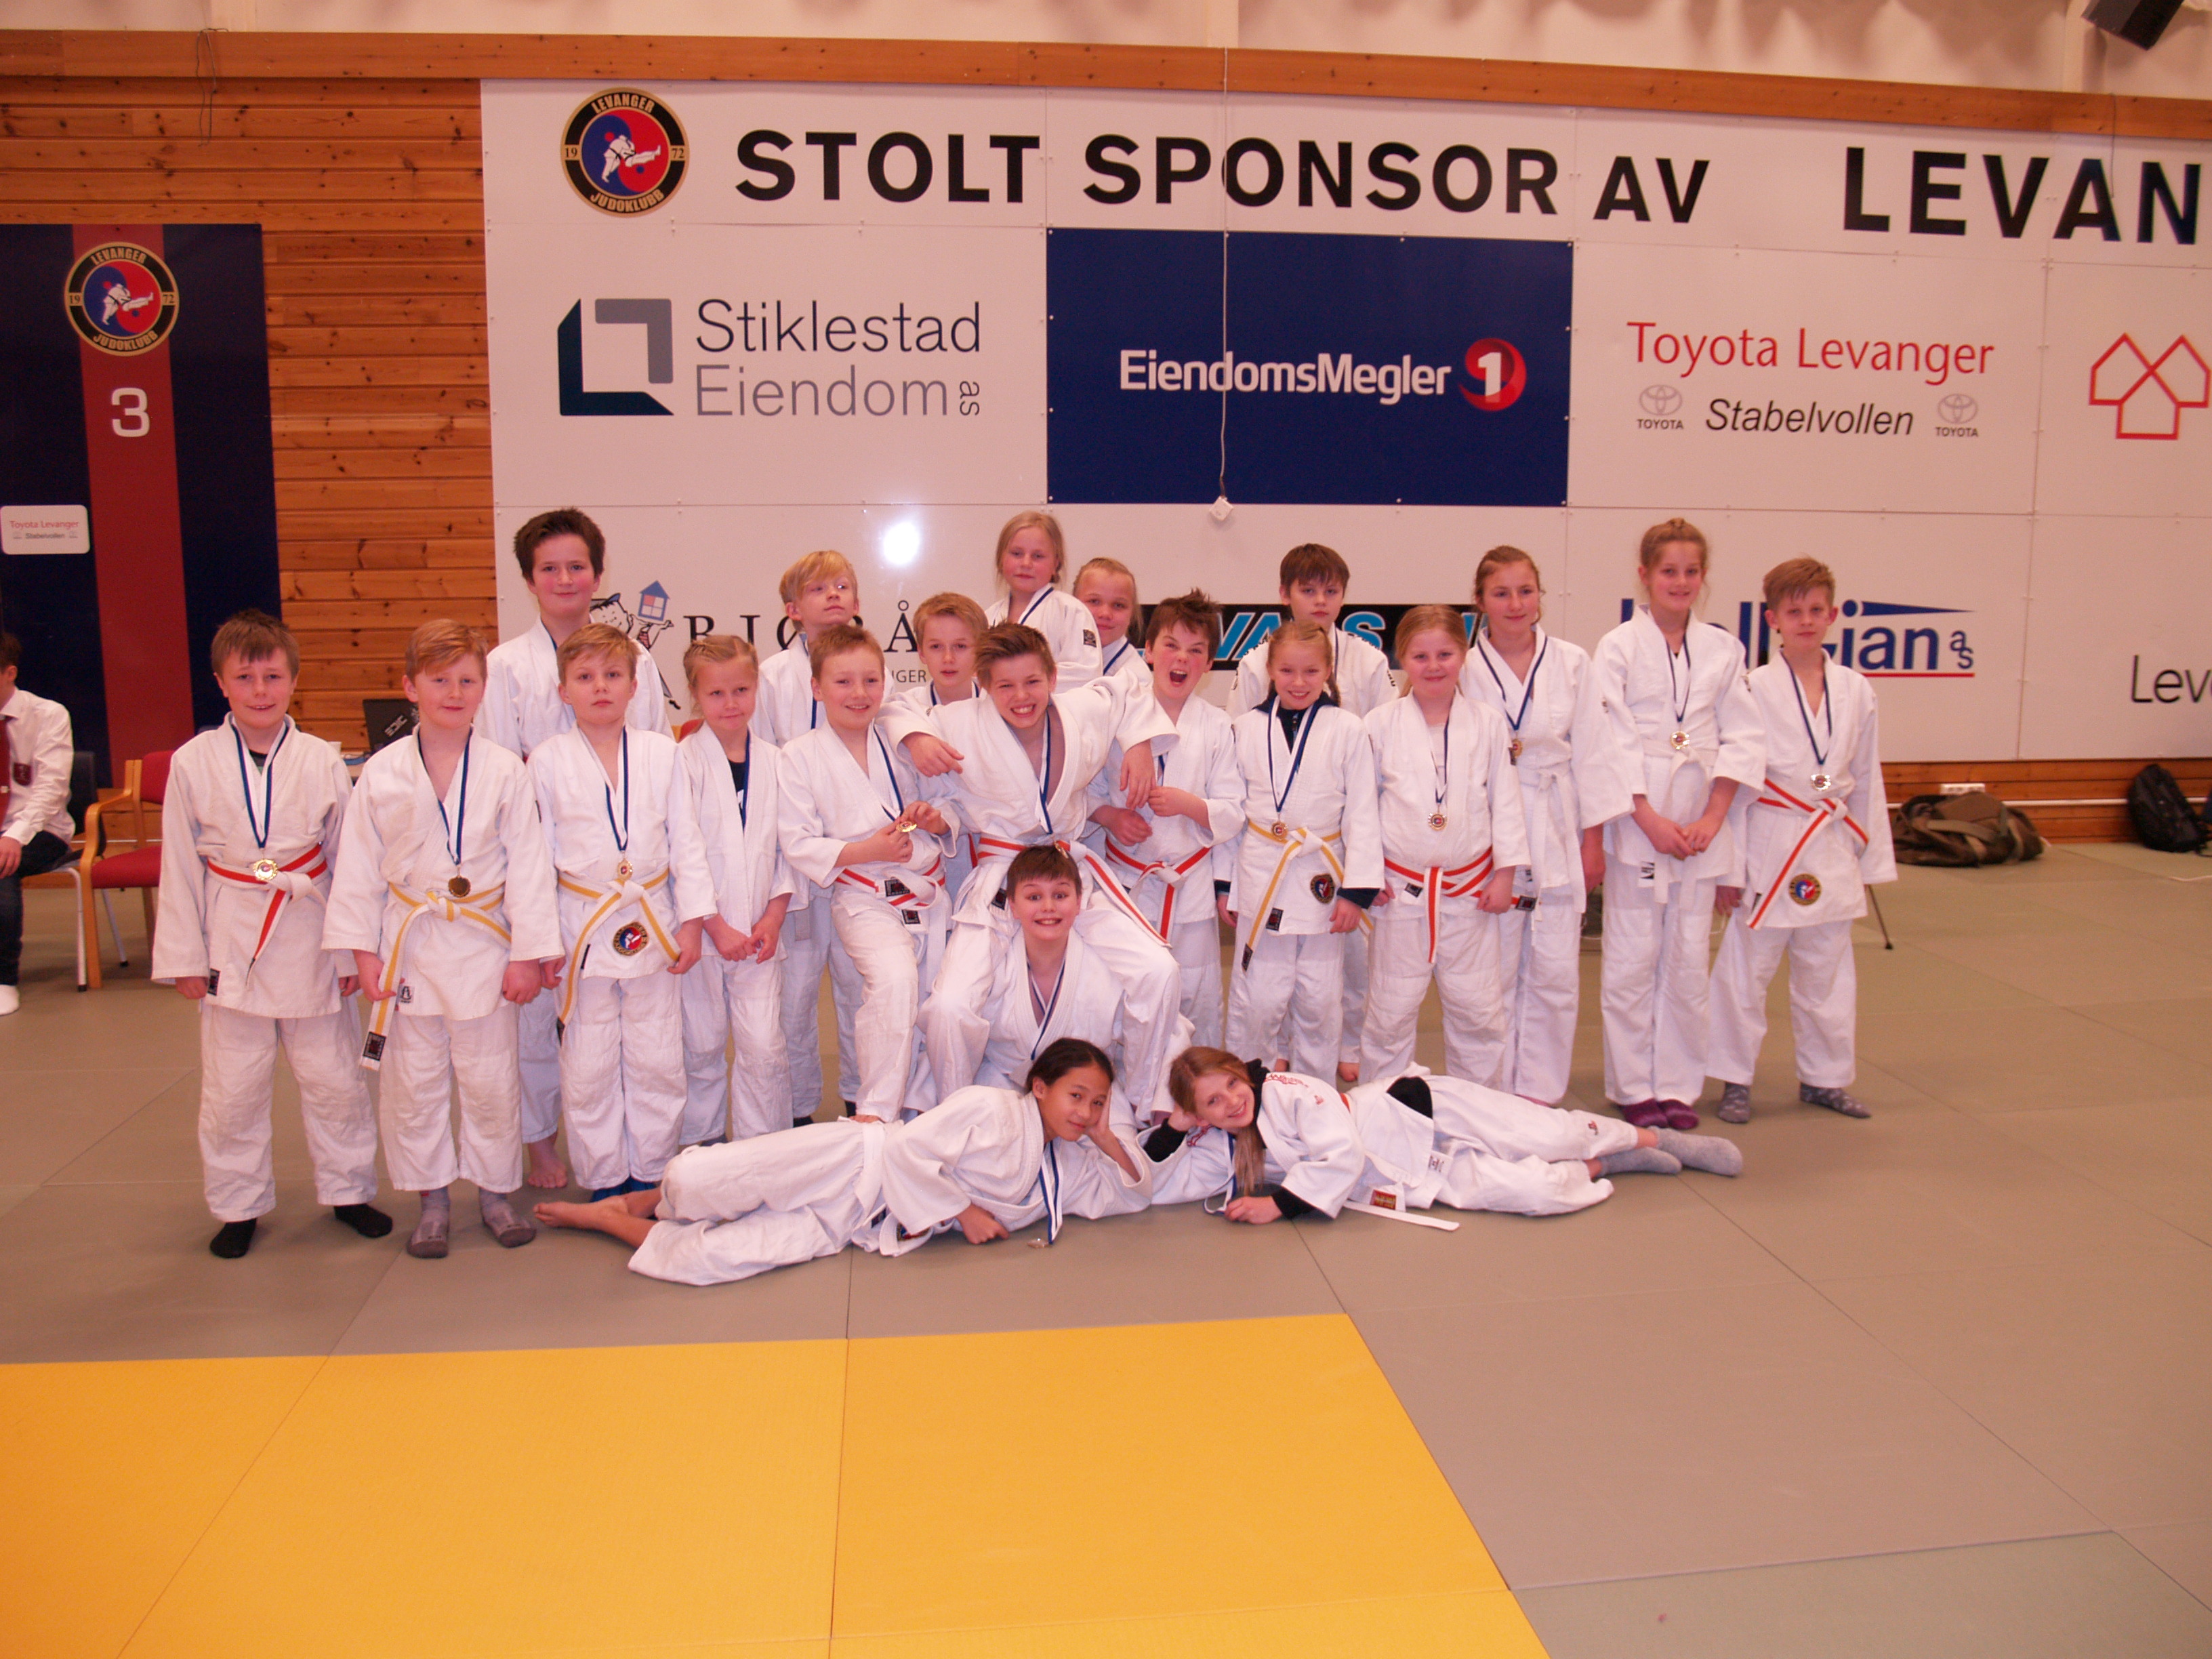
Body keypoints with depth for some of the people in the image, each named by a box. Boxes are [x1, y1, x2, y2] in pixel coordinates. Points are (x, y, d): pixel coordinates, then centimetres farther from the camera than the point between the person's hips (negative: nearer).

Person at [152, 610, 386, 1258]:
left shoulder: (322, 761, -3)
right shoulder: (193, 763, -4)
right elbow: (180, 867, 1)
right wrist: (184, 956, 1)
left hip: (310, 938, 0)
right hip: (231, 945, 0)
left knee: (333, 1076, 10)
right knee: (231, 1089, 9)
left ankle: (347, 1189, 29)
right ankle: (240, 1205, 27)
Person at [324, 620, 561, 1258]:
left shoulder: (505, 771, -6)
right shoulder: (381, 773, -3)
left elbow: (528, 866, -4)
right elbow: (358, 867, 3)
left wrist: (528, 954, -5)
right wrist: (363, 951, 0)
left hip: (483, 943, -1)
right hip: (408, 944, 1)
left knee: (490, 1080, 8)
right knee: (414, 1083, 10)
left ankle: (495, 1191, 26)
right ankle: (432, 1198, 26)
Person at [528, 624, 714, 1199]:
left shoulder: (661, 753, 1)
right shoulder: (548, 761, -2)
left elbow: (686, 839, 4)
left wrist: (692, 920, 1)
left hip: (652, 924, 1)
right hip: (581, 927, -1)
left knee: (657, 1061, 8)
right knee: (588, 1067, 6)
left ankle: (652, 1172, 23)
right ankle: (603, 1179, 21)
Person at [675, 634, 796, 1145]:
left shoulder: (775, 762, 5)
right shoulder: (683, 762, -7)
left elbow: (790, 848, 7)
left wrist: (773, 919, -3)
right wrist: (716, 926, -11)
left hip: (760, 931, 2)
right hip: (699, 927, -2)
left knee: (764, 1046, 0)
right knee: (702, 1046, 8)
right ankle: (701, 1145, 26)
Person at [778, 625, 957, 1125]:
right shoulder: (801, 757, -3)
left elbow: (950, 802, 16)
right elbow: (799, 844, -8)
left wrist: (937, 819, -8)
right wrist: (866, 850, -19)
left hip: (929, 892, 5)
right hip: (864, 900, -5)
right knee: (894, 979, -30)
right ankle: (874, 1112, -21)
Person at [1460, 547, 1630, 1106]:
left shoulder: (1572, 664, 2)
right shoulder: (1464, 669, -2)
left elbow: (1592, 754, 4)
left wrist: (1594, 841, 3)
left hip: (1557, 837, 2)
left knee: (1554, 973, 5)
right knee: (1489, 975, 3)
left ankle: (1539, 1093, 20)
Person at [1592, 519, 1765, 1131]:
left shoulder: (1723, 650, 8)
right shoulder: (1619, 647, -2)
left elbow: (1742, 739, 6)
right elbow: (1614, 742, -7)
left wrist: (1711, 819, -5)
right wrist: (1652, 820, -13)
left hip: (1702, 823, 3)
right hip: (1636, 820, -3)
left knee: (1688, 960, 7)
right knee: (1631, 959, 0)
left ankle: (1677, 1084, 19)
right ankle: (1634, 1086, 13)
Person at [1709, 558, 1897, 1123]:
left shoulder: (1856, 691, 5)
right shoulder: (1755, 689, -8)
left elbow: (1866, 780, 12)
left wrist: (1870, 859, 13)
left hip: (1830, 849, 4)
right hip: (1768, 848, -4)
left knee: (1827, 971, 14)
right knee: (1745, 969, 2)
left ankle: (1824, 1077, 30)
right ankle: (1735, 1081, 16)